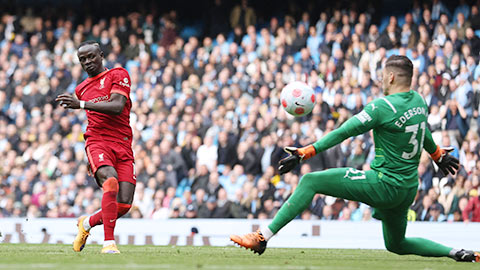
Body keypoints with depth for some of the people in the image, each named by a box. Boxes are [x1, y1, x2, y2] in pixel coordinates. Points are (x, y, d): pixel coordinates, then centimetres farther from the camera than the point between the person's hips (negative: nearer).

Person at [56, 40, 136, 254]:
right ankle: (109, 242, -33)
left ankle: (87, 223, 20)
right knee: (110, 181, -32)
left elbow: (117, 107, -13)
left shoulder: (119, 75, 4)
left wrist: (81, 105, -19)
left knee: (123, 206, -10)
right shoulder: (81, 89, 20)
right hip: (97, 142, 1)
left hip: (123, 146, -1)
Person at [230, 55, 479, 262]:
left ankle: (262, 238, -13)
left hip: (384, 184, -8)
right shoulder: (418, 101, 7)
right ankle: (456, 253, 14)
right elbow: (423, 133, 28)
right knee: (396, 244, 28)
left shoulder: (382, 107, -16)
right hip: (409, 189, 8)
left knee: (310, 182, -7)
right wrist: (438, 155, 48)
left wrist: (304, 153, -15)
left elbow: (343, 133, -17)